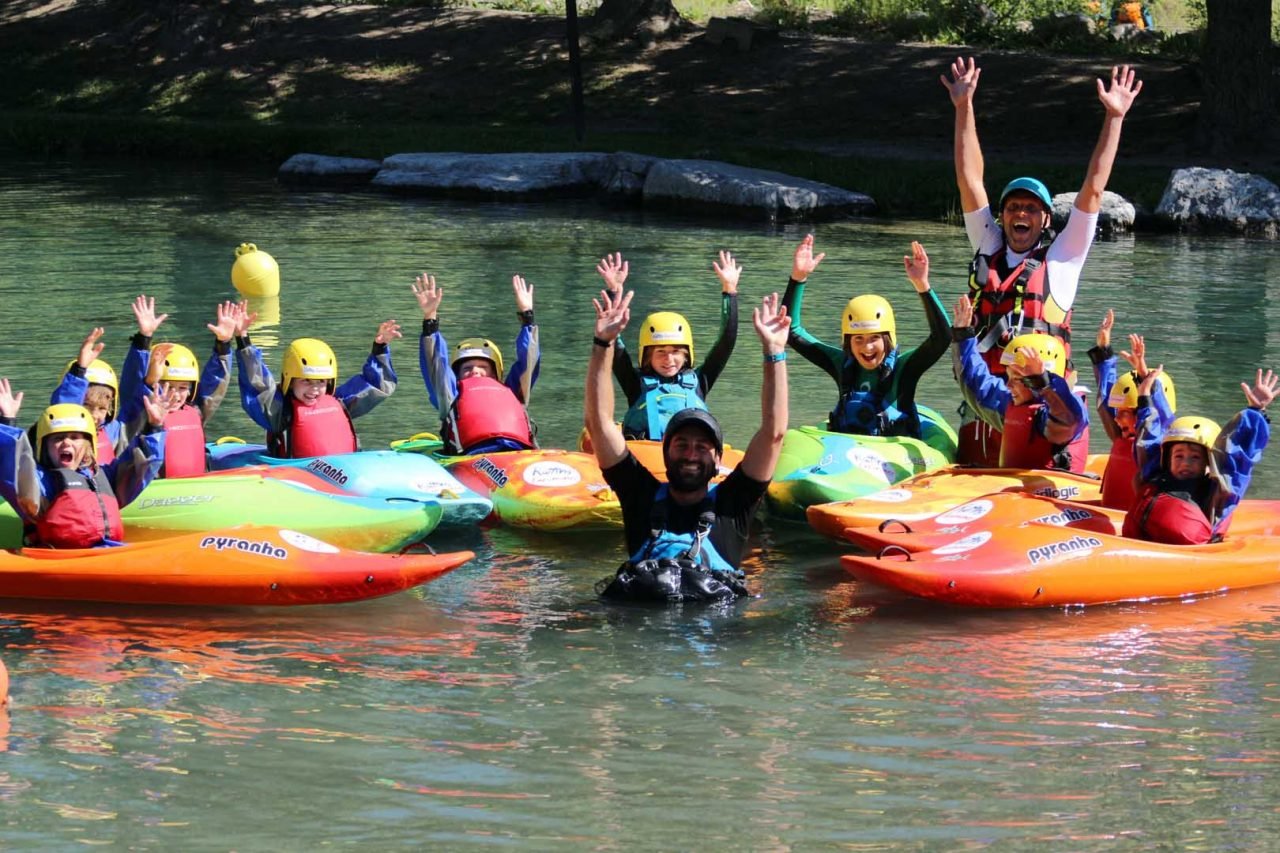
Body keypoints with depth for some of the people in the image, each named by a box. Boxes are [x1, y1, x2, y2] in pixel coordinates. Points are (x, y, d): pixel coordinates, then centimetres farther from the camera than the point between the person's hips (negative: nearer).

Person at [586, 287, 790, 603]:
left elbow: (773, 432, 11)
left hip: (716, 604, 0)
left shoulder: (731, 502, 18)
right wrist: (603, 345, 9)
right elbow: (600, 423, 16)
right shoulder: (644, 496, 20)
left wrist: (774, 353, 5)